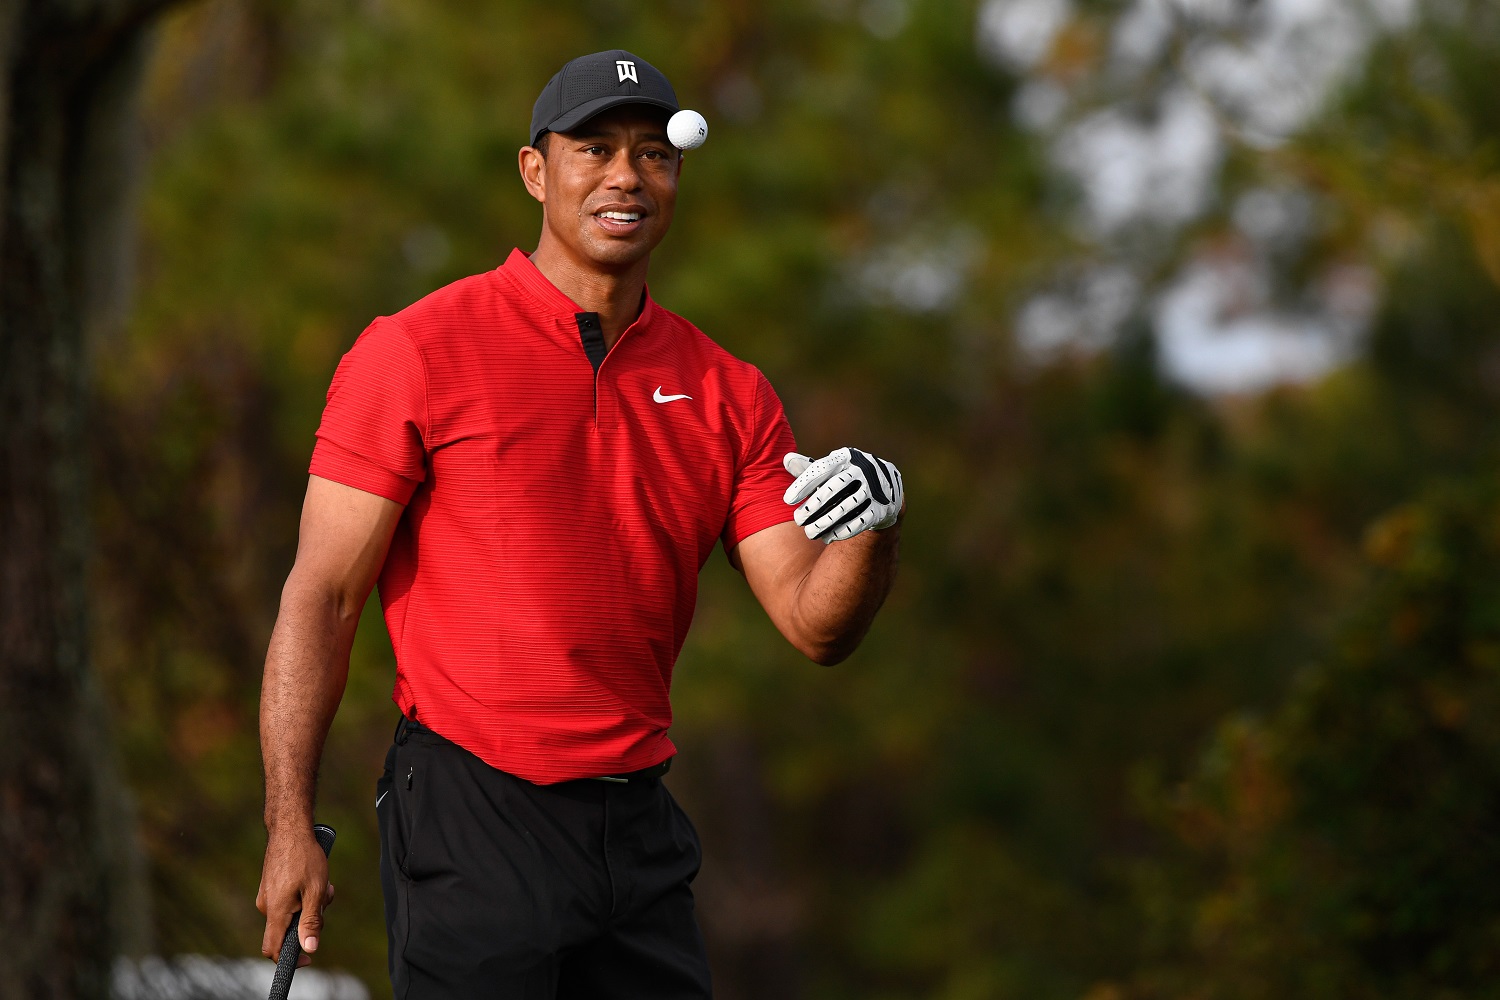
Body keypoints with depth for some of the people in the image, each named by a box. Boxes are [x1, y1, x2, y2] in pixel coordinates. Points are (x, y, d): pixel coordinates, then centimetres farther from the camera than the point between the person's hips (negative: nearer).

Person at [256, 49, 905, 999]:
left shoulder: (729, 393, 9)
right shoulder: (418, 351, -4)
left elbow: (814, 623, 4)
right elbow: (322, 598, -5)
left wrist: (876, 529, -18)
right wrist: (291, 824, -11)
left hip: (642, 834, 5)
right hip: (471, 825, -4)